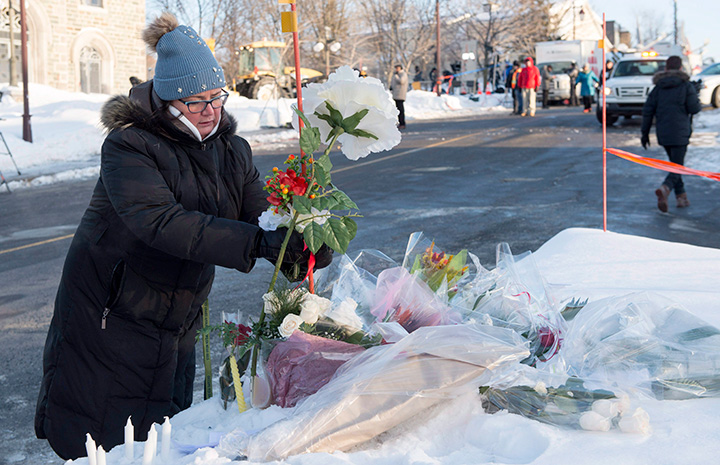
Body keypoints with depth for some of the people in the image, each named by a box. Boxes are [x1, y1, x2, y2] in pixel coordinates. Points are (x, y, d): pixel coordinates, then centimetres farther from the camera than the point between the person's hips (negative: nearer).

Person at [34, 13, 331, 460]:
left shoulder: (232, 151, 3)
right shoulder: (128, 147, -18)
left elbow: (262, 213, -7)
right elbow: (160, 222, -33)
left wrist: (302, 246, -31)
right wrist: (255, 242, -42)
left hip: (177, 325, 6)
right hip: (106, 318, -5)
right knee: (98, 441, 1)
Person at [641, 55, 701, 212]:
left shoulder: (658, 87, 6)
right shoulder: (686, 85, -5)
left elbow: (647, 111, 3)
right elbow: (694, 108, -8)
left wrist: (645, 133, 9)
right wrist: (695, 97, 14)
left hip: (662, 133, 5)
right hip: (679, 133, -5)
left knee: (674, 163, 20)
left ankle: (681, 196, 20)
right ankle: (665, 189, -33)